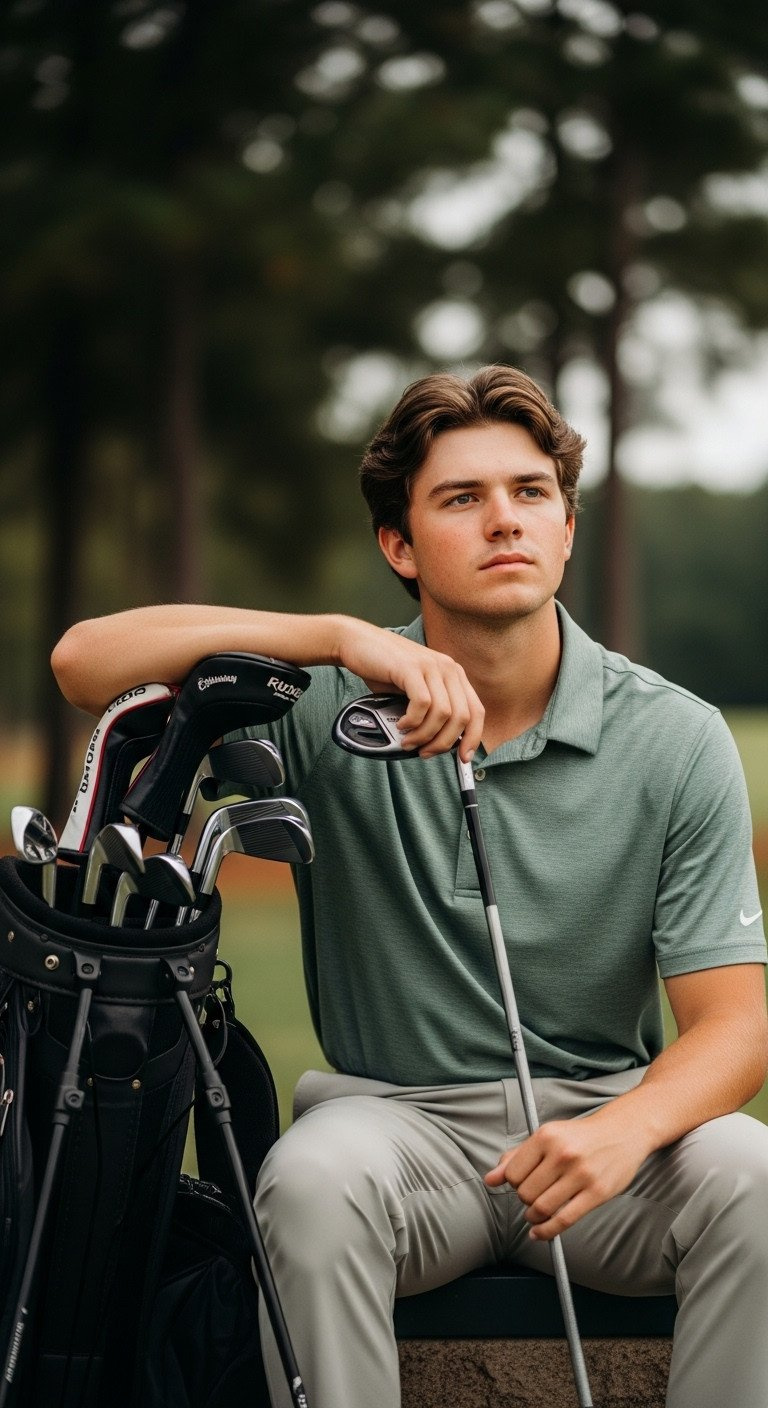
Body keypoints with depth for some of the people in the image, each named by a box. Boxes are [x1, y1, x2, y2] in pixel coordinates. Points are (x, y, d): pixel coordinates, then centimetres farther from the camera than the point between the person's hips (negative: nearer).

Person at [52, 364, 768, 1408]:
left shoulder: (677, 740, -2)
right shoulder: (331, 707, -3)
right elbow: (88, 661, -14)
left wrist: (628, 1128, -29)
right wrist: (342, 638, -26)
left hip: (600, 1116, 1)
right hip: (398, 1116, 0)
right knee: (312, 1178, -34)